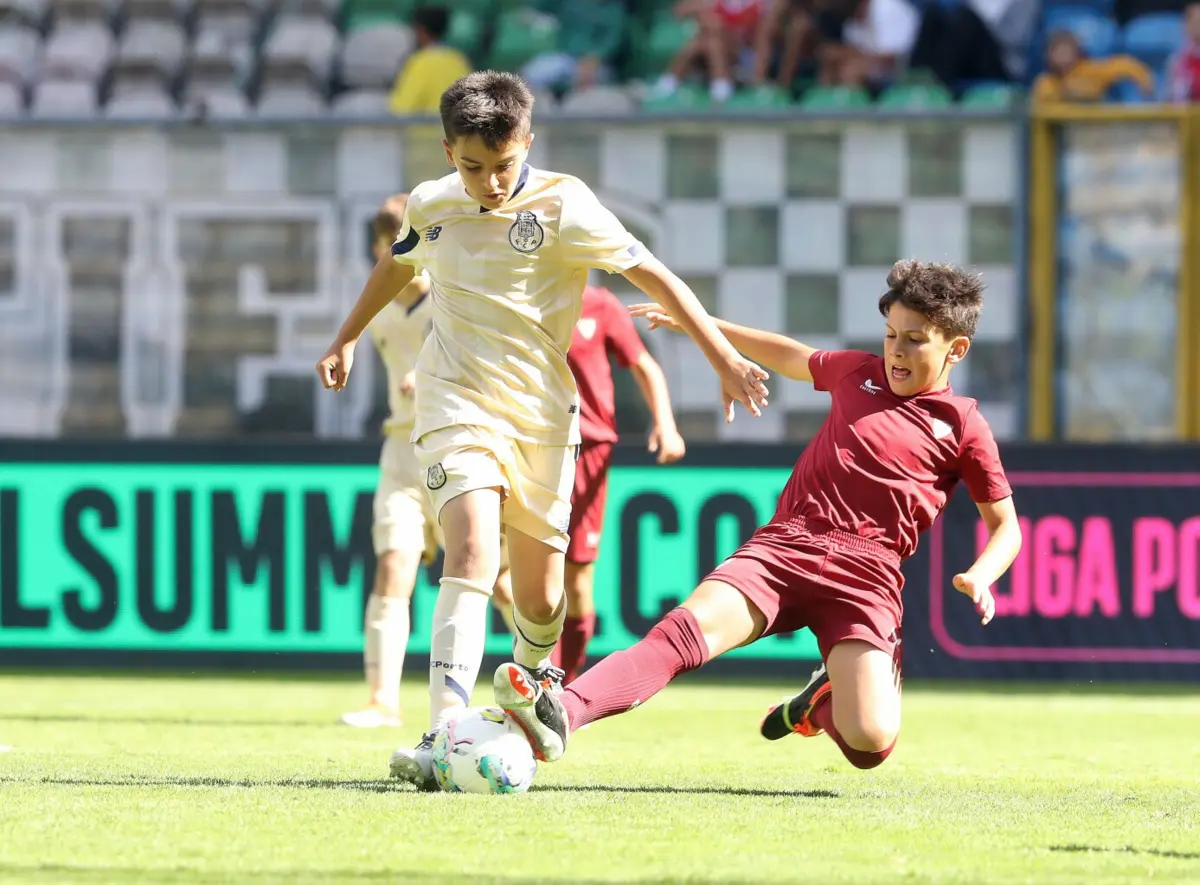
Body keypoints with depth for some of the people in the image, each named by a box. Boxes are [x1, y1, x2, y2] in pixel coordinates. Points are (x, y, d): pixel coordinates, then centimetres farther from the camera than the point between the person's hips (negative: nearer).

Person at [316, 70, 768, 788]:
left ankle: (535, 676, 44)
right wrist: (348, 338, 33)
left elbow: (654, 275, -8)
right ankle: (445, 736, -35)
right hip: (458, 402, 0)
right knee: (473, 554, -24)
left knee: (539, 595, 6)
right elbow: (398, 265, 24)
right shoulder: (432, 205, 1)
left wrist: (724, 357, -13)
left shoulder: (562, 207, -10)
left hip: (543, 414, 0)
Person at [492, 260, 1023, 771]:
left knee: (870, 741, -24)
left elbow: (1005, 526, 12)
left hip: (865, 574, -3)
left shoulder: (963, 427, 8)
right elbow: (789, 358, 39)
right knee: (694, 623, -29)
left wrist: (979, 579, -9)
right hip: (784, 544, 3)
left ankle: (823, 701, 14)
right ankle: (560, 713, -48)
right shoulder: (860, 373, 19)